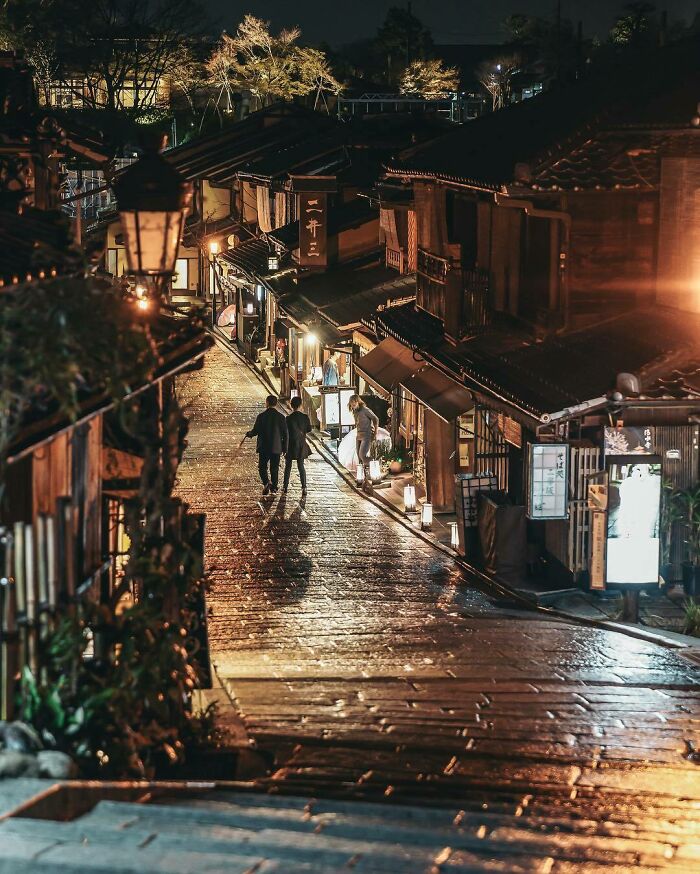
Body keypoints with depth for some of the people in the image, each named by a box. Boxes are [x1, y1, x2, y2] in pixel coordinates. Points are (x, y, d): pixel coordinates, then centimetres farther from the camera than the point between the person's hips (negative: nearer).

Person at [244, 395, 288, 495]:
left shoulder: (261, 416, -9)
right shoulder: (281, 417, -3)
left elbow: (255, 431, -5)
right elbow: (285, 435, -2)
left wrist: (248, 434, 17)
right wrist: (284, 448, 7)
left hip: (263, 448, -1)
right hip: (276, 448, 1)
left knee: (262, 467, 10)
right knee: (274, 469, 11)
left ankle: (266, 482, -13)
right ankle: (273, 488, 12)